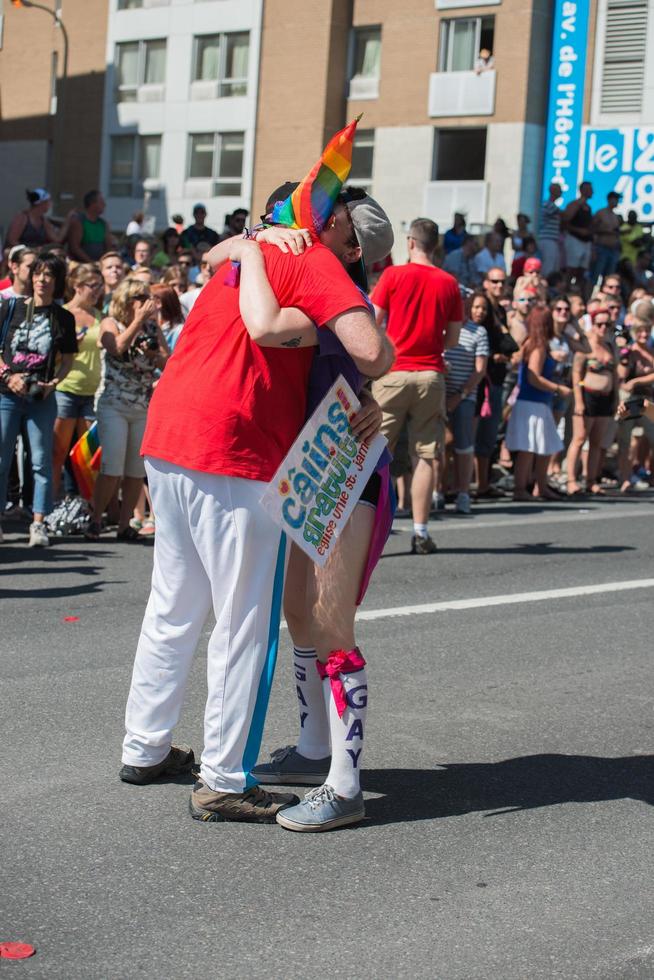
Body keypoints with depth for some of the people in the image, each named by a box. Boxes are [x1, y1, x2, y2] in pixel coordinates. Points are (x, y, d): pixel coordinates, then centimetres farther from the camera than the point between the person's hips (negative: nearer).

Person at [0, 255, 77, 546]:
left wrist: (53, 383, -9)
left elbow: (67, 360, 9)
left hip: (42, 397, 0)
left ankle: (38, 524, -1)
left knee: (42, 461, -3)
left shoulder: (64, 318, 5)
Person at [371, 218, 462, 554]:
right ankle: (420, 531, 5)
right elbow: (453, 338, 8)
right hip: (431, 374, 2)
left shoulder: (394, 275, -1)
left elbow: (373, 324, -1)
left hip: (393, 372, -2)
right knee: (426, 456, 5)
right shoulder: (448, 283, 5)